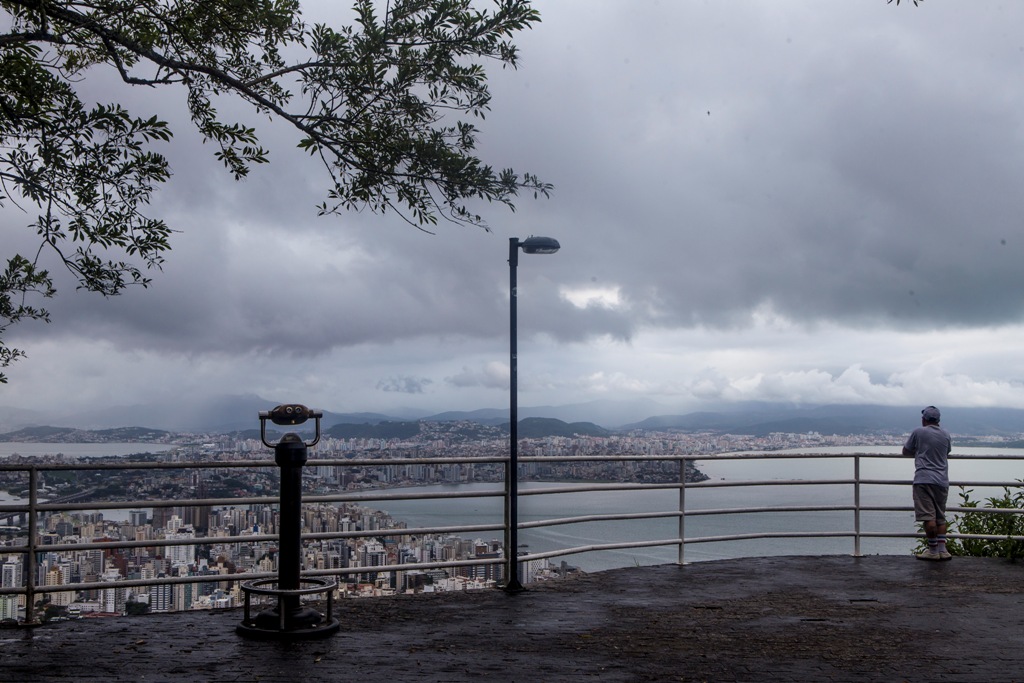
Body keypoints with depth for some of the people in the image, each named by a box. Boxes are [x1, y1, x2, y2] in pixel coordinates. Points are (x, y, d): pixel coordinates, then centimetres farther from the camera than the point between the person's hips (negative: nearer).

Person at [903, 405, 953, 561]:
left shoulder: (918, 432, -4)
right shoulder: (946, 435, 10)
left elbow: (906, 452, 7)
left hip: (924, 480, -6)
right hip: (942, 481, 6)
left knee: (929, 517, -5)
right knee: (940, 516, 13)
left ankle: (933, 551, -5)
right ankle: (942, 549, 11)